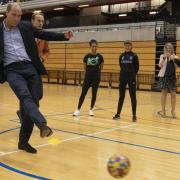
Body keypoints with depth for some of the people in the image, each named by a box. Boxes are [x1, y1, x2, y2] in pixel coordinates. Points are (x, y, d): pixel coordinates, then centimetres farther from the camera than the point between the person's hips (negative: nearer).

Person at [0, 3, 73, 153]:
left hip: (30, 68, 3)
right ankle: (42, 125, -49)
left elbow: (46, 35, 13)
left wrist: (64, 36, 0)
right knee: (25, 96, -28)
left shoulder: (26, 27, 14)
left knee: (33, 102, 0)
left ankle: (23, 141, 10)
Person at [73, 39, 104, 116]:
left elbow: (101, 67, 10)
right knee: (83, 93, -1)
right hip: (87, 77, 1)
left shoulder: (100, 57, -4)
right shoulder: (86, 56, -1)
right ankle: (78, 110, 5)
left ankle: (91, 109, 20)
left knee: (94, 94, 5)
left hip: (96, 78, -1)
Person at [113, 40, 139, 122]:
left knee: (133, 96, 0)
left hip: (131, 78, -4)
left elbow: (137, 67, 1)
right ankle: (118, 114, 19)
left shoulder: (134, 56, -4)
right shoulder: (121, 56, 7)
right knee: (121, 96, 10)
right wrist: (125, 73, 13)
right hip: (122, 77, 4)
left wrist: (132, 75, 8)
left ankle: (134, 115, 6)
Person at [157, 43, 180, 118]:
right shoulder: (162, 56, 4)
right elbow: (160, 65, -11)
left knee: (173, 94, -1)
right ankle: (163, 111, 11)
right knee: (164, 93, 3)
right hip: (164, 76, -1)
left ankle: (173, 111, 11)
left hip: (172, 77, 1)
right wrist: (164, 58, -24)